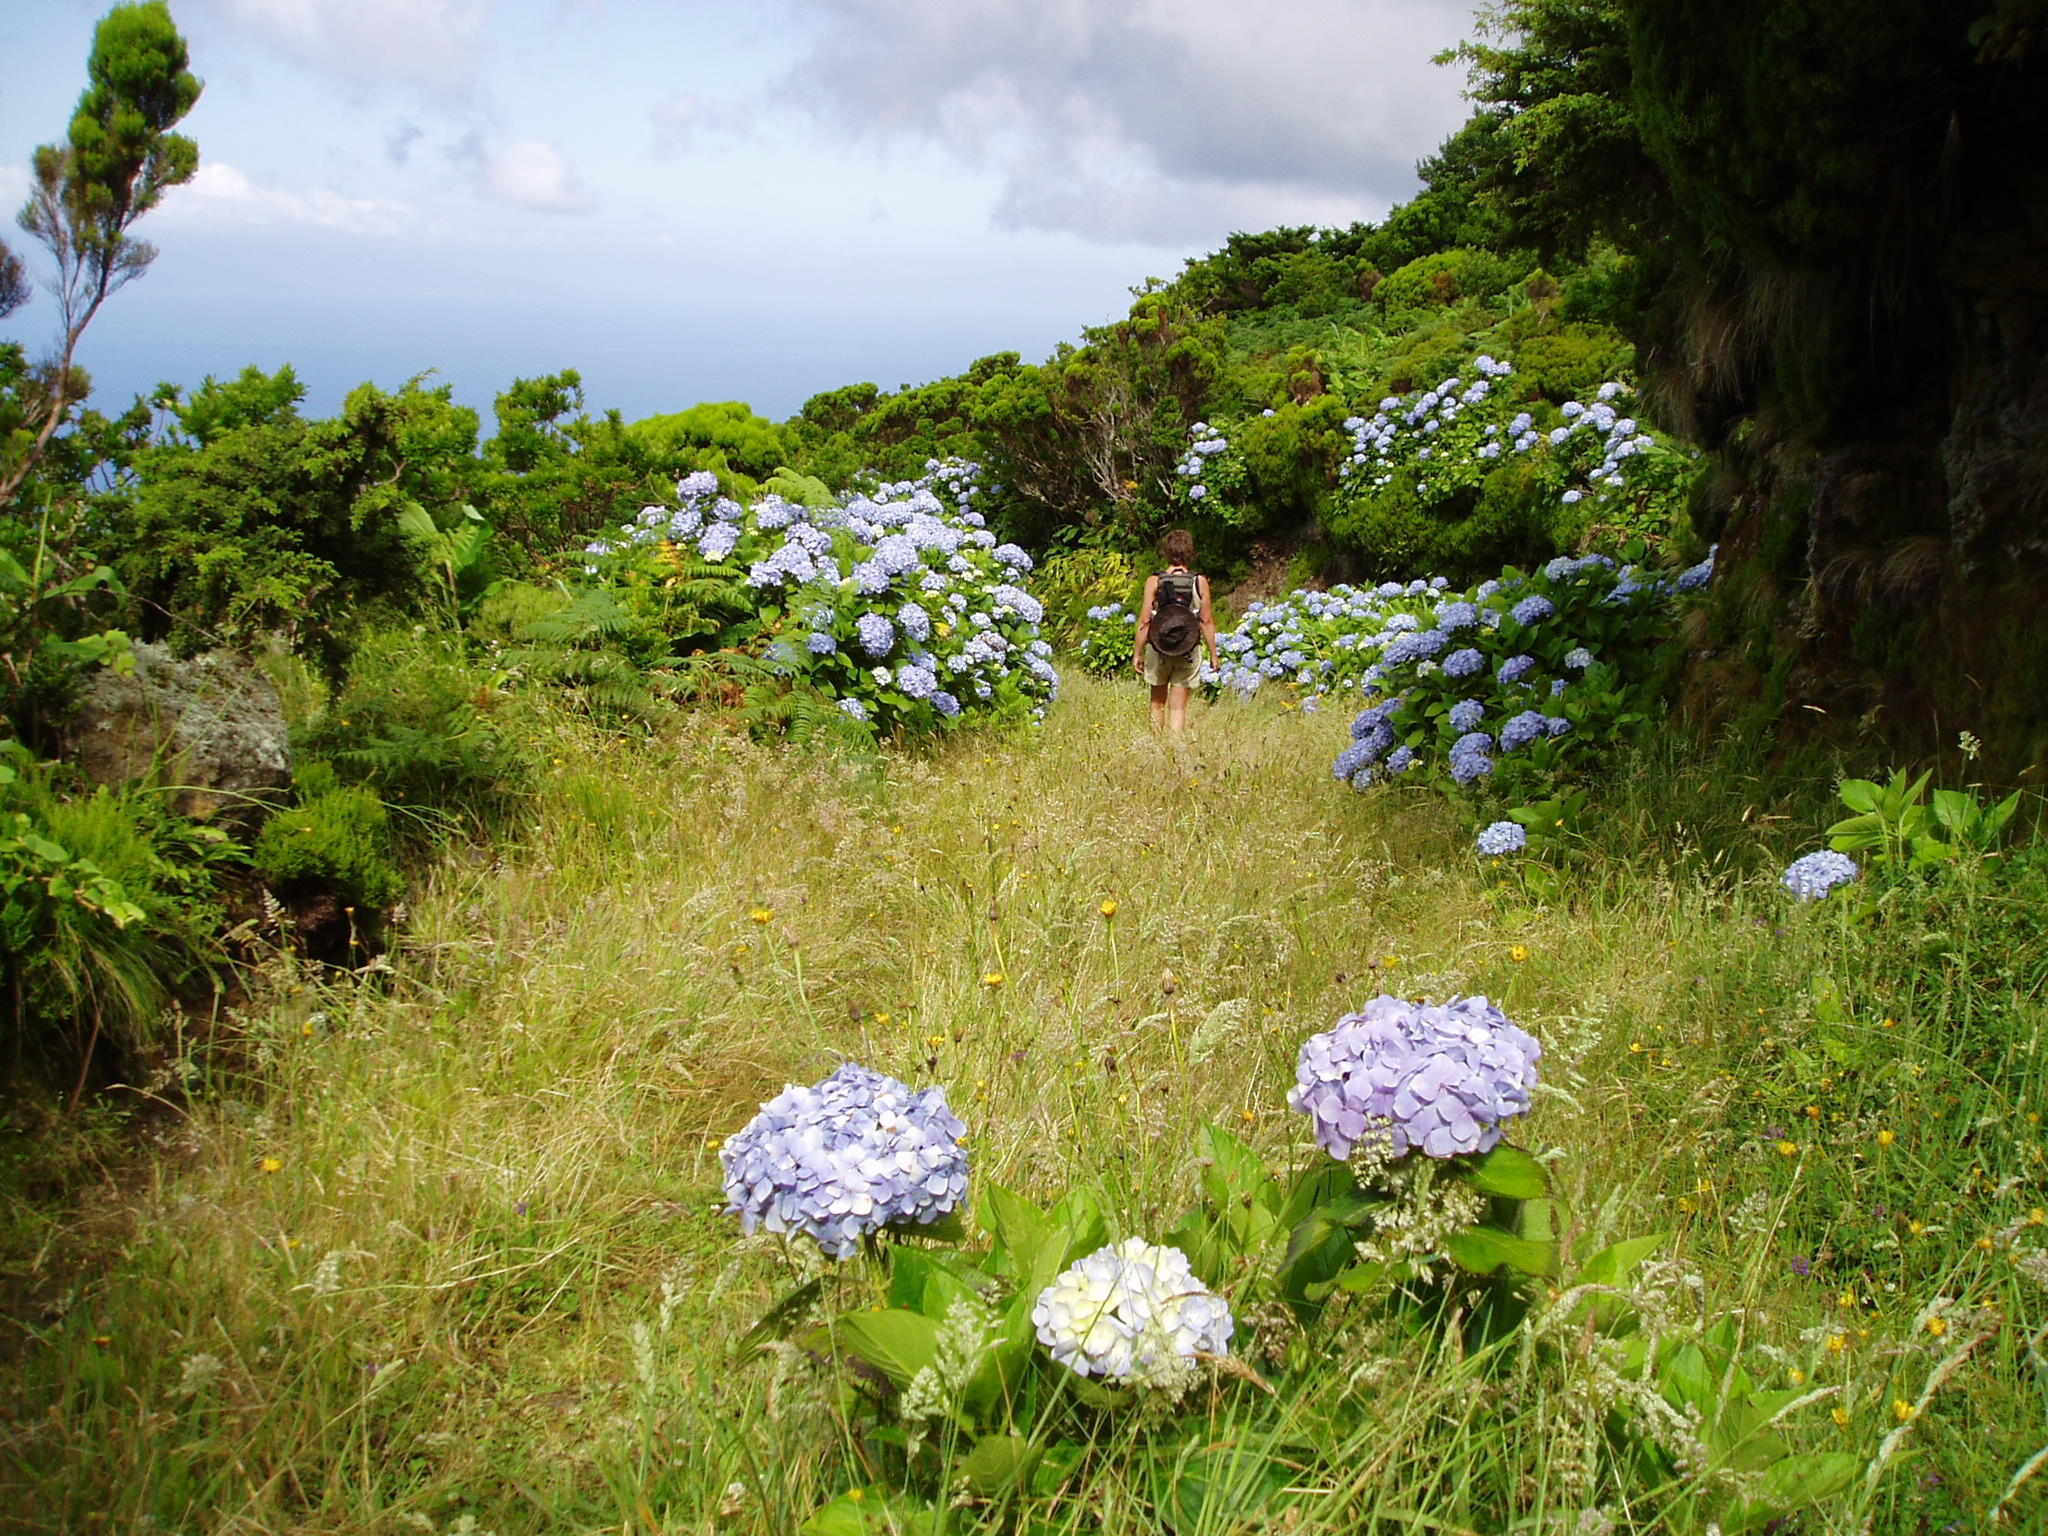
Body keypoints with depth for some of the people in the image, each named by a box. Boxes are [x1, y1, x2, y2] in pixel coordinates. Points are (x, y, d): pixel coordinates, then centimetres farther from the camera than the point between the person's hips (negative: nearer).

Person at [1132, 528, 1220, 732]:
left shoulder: (1154, 582, -9)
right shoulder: (1200, 582, -6)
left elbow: (1145, 622, -8)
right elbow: (1207, 621, -3)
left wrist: (1137, 653, 1)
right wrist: (1214, 653, 7)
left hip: (1159, 649, 0)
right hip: (1189, 652, 0)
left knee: (1158, 702, 18)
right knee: (1178, 706, 5)